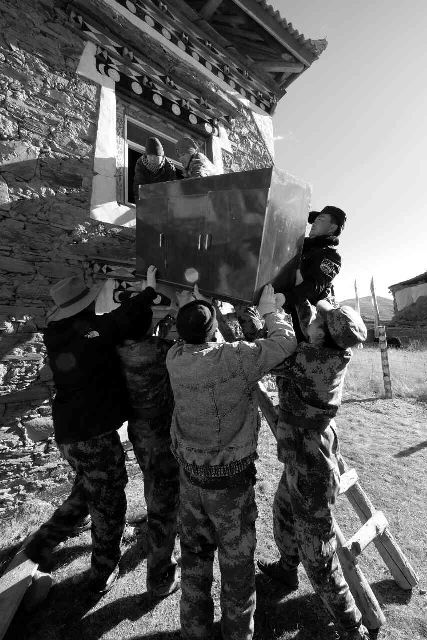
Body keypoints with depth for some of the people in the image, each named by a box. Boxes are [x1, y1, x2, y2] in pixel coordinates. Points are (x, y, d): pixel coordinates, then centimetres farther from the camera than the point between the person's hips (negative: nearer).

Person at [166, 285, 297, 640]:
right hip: (230, 480, -5)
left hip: (190, 474, 5)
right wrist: (269, 309, 1)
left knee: (194, 554, 26)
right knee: (236, 561, 21)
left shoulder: (175, 358, -12)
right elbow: (285, 342, -14)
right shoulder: (235, 358, -27)